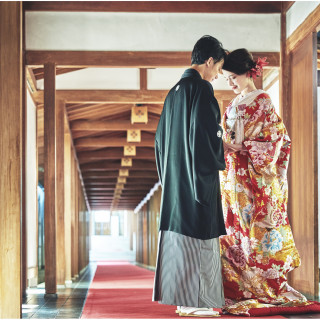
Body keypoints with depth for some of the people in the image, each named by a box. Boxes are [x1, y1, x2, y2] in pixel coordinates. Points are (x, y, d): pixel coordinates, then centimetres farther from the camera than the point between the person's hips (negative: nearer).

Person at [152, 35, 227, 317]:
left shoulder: (175, 92, 16)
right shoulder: (201, 89, -11)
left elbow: (161, 137, 19)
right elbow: (208, 135, -18)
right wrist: (220, 161, -2)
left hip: (175, 178, 9)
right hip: (198, 177, -9)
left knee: (178, 237, 9)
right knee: (198, 238, -5)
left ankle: (181, 297, 13)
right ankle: (194, 301, -3)